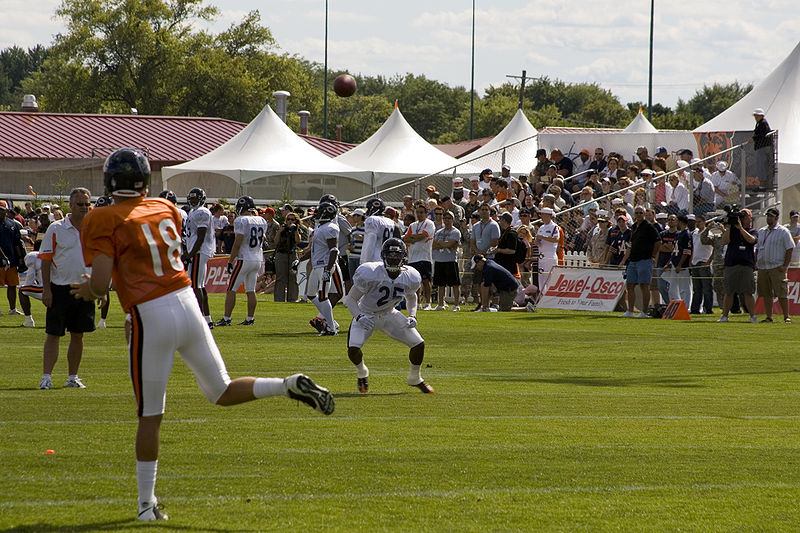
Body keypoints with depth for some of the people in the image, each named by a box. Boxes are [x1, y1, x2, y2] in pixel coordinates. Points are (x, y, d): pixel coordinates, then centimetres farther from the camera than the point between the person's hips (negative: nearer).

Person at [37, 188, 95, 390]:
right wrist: (46, 288, -10)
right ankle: (46, 377, -4)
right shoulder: (56, 229, -4)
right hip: (60, 288, -4)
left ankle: (73, 377, 17)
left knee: (78, 335, 9)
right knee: (53, 334, -5)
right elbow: (45, 261, -4)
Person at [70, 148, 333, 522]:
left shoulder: (103, 221, -8)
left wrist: (89, 289, 8)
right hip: (188, 305, 5)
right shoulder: (165, 209, 12)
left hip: (151, 319, -5)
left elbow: (100, 283, -16)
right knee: (221, 392, 17)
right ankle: (290, 387, -5)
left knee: (150, 416, 5)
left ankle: (147, 503, 11)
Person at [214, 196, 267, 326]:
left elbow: (237, 243, -16)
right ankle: (250, 319, 11)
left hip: (244, 259, -7)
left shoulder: (241, 221, -13)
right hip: (258, 260, 7)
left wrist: (230, 261, -10)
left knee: (231, 290, 0)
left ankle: (226, 318, -1)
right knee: (251, 291, 12)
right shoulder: (262, 222, 7)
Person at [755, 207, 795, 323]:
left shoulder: (783, 232, 1)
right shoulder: (761, 232, 18)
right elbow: (757, 249, 23)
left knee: (781, 293, -8)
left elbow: (790, 249, -3)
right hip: (762, 267, 6)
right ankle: (769, 316, 7)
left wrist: (785, 265, -11)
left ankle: (786, 317, -4)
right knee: (766, 294, 4)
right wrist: (755, 263, 11)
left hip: (777, 268, -6)